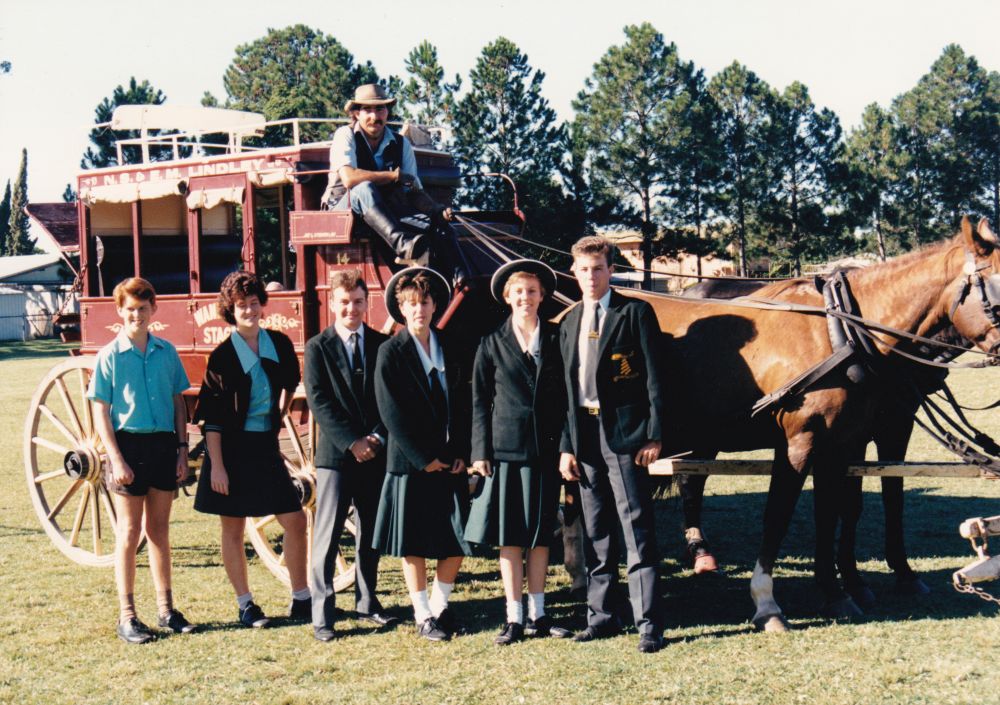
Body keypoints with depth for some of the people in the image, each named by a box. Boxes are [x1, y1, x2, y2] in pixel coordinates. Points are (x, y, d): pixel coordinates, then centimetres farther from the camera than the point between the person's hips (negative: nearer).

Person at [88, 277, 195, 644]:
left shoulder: (167, 352, 5)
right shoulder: (110, 356, -5)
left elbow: (178, 403, 10)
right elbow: (101, 414, -5)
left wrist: (182, 449, 4)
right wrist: (116, 459, -12)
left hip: (163, 444, 3)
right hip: (128, 445, -3)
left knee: (159, 529, 12)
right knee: (129, 532, 2)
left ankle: (166, 608, 20)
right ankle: (126, 616, 8)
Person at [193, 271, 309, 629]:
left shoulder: (279, 344, 2)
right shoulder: (223, 356, -10)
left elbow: (290, 385, 23)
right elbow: (212, 418, -10)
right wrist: (216, 465, -14)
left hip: (266, 445, 4)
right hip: (232, 448, -4)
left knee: (295, 520, 3)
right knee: (233, 530, 3)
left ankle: (301, 599, 14)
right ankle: (245, 605, 15)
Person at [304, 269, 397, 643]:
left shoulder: (383, 345, 8)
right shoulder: (318, 347, 0)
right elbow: (319, 402, -6)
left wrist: (377, 437, -8)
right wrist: (351, 442, -14)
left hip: (376, 453, 3)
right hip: (335, 454, -3)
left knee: (371, 531, 12)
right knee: (327, 535, -4)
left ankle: (366, 602, 24)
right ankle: (322, 613, -1)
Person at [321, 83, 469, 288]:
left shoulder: (401, 144, 7)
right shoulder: (345, 135, -6)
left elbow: (415, 192, 2)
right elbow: (349, 178, -23)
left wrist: (437, 209, -20)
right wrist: (396, 175, -16)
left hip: (386, 211, 5)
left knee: (439, 222, -18)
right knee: (365, 189, -38)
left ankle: (460, 281, -36)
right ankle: (404, 244, -59)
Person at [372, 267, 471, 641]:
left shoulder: (449, 348, 9)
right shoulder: (391, 353, -4)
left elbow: (463, 404, 9)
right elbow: (392, 414, -9)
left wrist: (461, 453, -1)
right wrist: (424, 458, -12)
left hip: (451, 461, 4)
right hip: (411, 463, -4)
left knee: (458, 538, 5)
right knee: (413, 543, 3)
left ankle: (440, 605, 22)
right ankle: (423, 615, 14)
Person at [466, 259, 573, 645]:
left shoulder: (557, 339, 7)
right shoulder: (492, 344, 4)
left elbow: (568, 395, 7)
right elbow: (480, 401, 3)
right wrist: (480, 451, -4)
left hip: (546, 450, 1)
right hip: (506, 449, -1)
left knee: (540, 534, 8)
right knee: (509, 536, 1)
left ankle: (537, 614, 16)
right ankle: (513, 618, 8)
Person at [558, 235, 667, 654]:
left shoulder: (636, 313, -1)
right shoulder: (569, 324, 15)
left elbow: (654, 378, -5)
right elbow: (566, 389, 15)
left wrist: (654, 436, -11)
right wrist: (566, 446, 9)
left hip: (624, 433, -5)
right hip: (585, 435, 5)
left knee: (637, 532, -6)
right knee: (595, 533, 11)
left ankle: (648, 623, -3)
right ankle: (600, 616, 20)